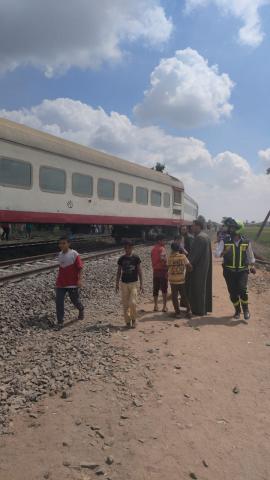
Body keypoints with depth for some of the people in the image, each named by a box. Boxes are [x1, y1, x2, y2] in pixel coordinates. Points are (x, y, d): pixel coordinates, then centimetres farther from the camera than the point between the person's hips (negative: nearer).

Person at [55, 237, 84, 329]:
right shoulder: (60, 254, 8)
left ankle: (81, 310, 43)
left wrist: (79, 280, -18)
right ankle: (60, 321, 4)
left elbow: (80, 268, -11)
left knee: (75, 300, 10)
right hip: (60, 283, 5)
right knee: (59, 302, -4)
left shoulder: (74, 254, -11)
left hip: (72, 283, -5)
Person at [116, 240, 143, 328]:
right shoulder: (121, 259, 4)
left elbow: (139, 271, 0)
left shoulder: (136, 258, -2)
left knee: (133, 302, -12)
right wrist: (117, 284, 7)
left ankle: (134, 320, 9)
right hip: (124, 283, 3)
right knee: (125, 304, 4)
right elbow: (119, 272, 10)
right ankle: (128, 321, 17)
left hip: (133, 283, -2)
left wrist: (141, 284, -4)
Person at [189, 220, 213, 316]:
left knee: (198, 288, -1)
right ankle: (205, 308, 24)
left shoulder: (199, 237, -19)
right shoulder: (206, 236, 12)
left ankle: (199, 310, 6)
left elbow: (195, 253, -22)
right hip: (205, 266, 10)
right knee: (204, 287, 16)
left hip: (198, 267, -10)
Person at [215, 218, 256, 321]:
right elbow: (217, 254, -14)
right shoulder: (224, 241, -5)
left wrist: (252, 266, 11)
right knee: (233, 292, 5)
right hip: (229, 271, 1)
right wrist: (224, 252, -32)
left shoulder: (246, 242, -1)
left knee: (242, 289, -16)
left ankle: (246, 310, 7)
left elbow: (250, 256, 13)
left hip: (242, 271, -1)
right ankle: (237, 310, 26)